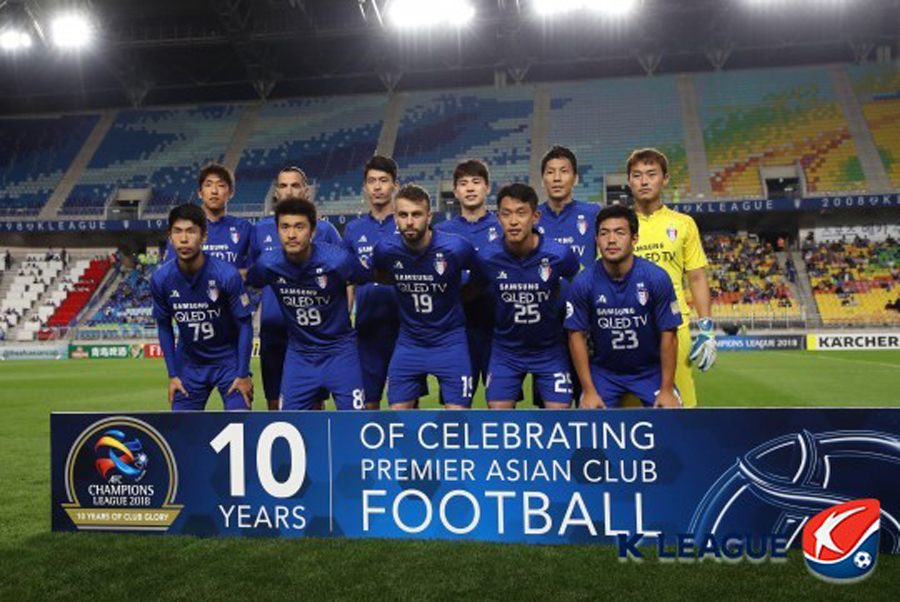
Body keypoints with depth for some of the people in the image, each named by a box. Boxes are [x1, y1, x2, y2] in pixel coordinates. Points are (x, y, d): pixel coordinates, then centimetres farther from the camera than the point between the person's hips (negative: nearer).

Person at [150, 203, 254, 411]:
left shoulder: (227, 274, -22)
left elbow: (245, 324, -12)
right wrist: (172, 375, 2)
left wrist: (243, 374, -12)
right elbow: (164, 327, 3)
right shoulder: (160, 279, -12)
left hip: (229, 361, -3)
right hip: (189, 365, 3)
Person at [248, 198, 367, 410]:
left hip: (339, 351, -2)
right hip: (298, 353, 3)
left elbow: (368, 278, -3)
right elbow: (248, 282, 9)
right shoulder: (267, 263, -12)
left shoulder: (337, 259, -20)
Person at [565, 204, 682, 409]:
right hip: (602, 371, 0)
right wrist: (588, 391, -10)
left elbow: (668, 335, -10)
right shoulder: (583, 282, -14)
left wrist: (667, 390, -11)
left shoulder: (657, 277, -15)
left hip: (651, 370, 0)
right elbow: (577, 336, -8)